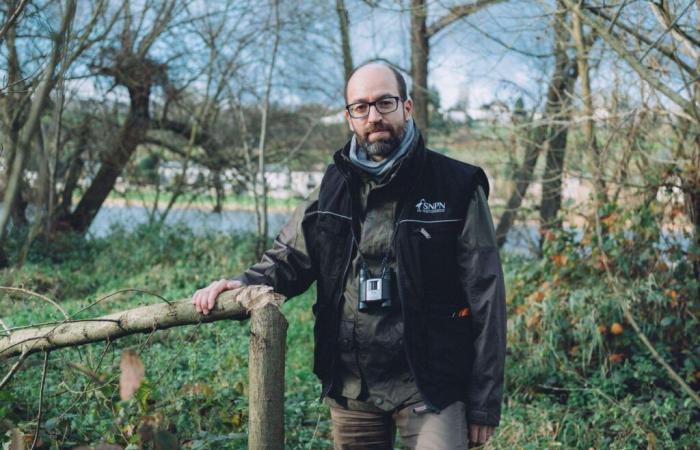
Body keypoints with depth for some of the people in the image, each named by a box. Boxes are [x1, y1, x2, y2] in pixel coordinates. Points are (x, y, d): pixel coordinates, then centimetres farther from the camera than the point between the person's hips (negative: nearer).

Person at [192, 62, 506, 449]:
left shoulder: (456, 189, -5)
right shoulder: (335, 187, 7)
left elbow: (485, 301, -6)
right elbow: (289, 257, 12)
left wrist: (484, 403, -7)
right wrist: (244, 284, -12)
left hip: (430, 388, -4)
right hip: (349, 388, 4)